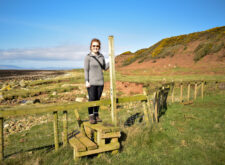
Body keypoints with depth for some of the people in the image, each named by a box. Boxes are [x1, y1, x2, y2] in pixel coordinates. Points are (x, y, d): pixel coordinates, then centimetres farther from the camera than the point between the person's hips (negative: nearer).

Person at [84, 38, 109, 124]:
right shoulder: (88, 57, -6)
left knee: (97, 99, 9)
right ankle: (91, 117, 9)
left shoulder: (101, 56, 7)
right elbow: (86, 70, -8)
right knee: (92, 99, -3)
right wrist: (87, 81, -14)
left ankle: (96, 115, 21)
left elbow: (105, 68, 11)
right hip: (91, 82, -4)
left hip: (100, 82, 5)